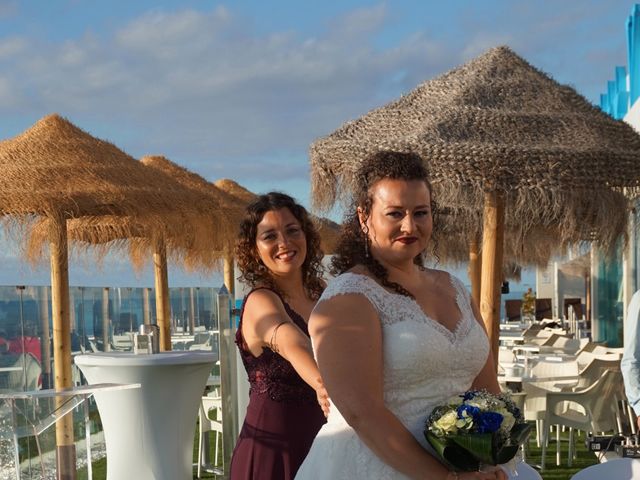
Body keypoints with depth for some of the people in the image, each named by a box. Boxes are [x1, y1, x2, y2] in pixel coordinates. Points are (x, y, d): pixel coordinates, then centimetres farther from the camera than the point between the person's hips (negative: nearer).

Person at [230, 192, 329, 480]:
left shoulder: (321, 295, 3)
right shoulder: (260, 301, -17)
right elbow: (290, 343, -39)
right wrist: (322, 384, -57)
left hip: (318, 446, 6)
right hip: (271, 451, -6)